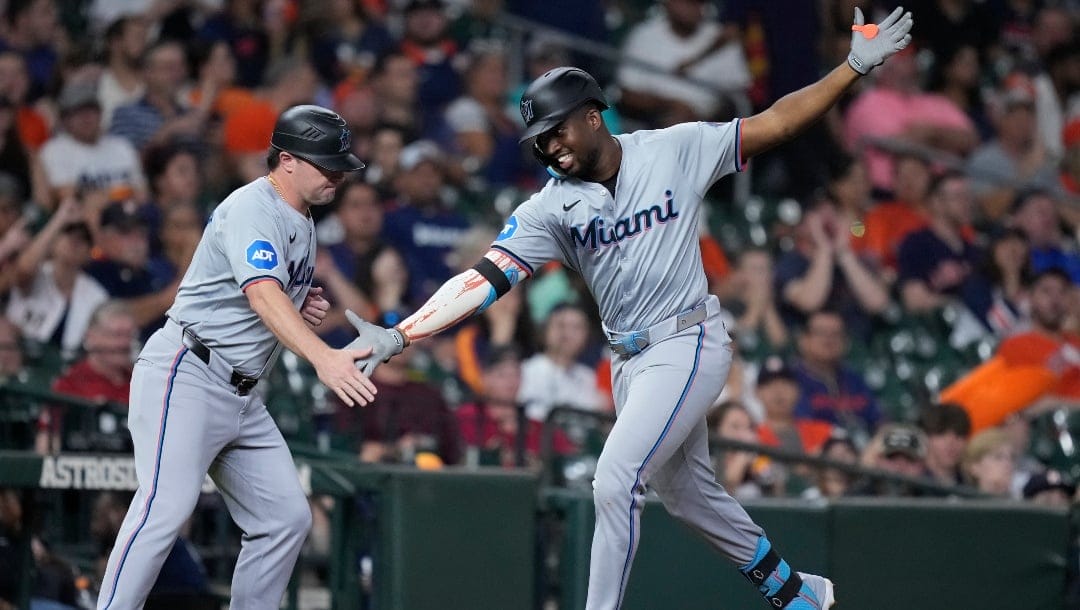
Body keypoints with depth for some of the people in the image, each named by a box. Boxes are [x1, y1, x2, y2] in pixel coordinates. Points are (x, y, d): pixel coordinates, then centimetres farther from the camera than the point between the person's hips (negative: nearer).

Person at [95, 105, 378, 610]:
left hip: (243, 395, 10)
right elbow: (263, 293, -30)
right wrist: (323, 358, -44)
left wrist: (304, 311, 6)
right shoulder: (253, 208, -13)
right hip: (186, 377, -10)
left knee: (287, 516, 4)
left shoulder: (301, 224, 17)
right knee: (166, 506, -22)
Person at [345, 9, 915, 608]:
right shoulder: (550, 208, -3)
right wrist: (398, 335, -25)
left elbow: (773, 124, -4)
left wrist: (855, 65, -12)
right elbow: (482, 280, -12)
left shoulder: (676, 150, -8)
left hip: (687, 346, -6)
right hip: (630, 361, 6)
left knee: (614, 483, -18)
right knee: (687, 494, 18)